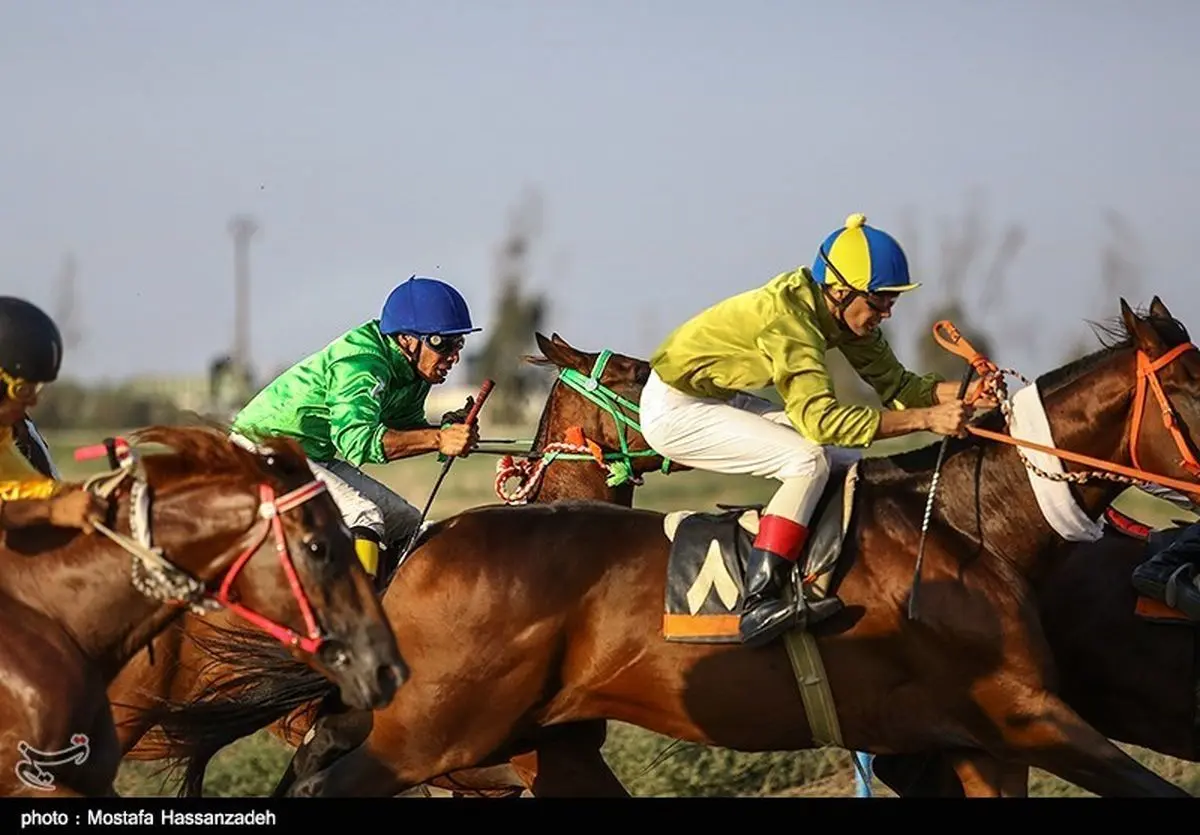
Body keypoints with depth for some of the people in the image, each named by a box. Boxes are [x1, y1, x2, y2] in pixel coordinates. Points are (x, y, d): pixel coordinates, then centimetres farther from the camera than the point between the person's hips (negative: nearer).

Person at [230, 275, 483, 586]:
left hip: (317, 456, 10)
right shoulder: (361, 361, -29)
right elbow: (356, 439, -42)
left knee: (408, 523, 7)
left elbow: (407, 428, 10)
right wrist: (437, 439, -48)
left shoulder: (414, 372, 0)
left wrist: (447, 429, -13)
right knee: (362, 516, -28)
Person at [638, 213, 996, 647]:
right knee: (807, 459, -26)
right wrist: (927, 419, -42)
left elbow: (895, 383, 1)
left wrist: (963, 393, -18)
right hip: (674, 411, -10)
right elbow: (820, 418, -38)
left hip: (722, 399, 10)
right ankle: (758, 606, -33)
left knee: (847, 459, 1)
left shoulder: (841, 311, -4)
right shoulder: (787, 317, -31)